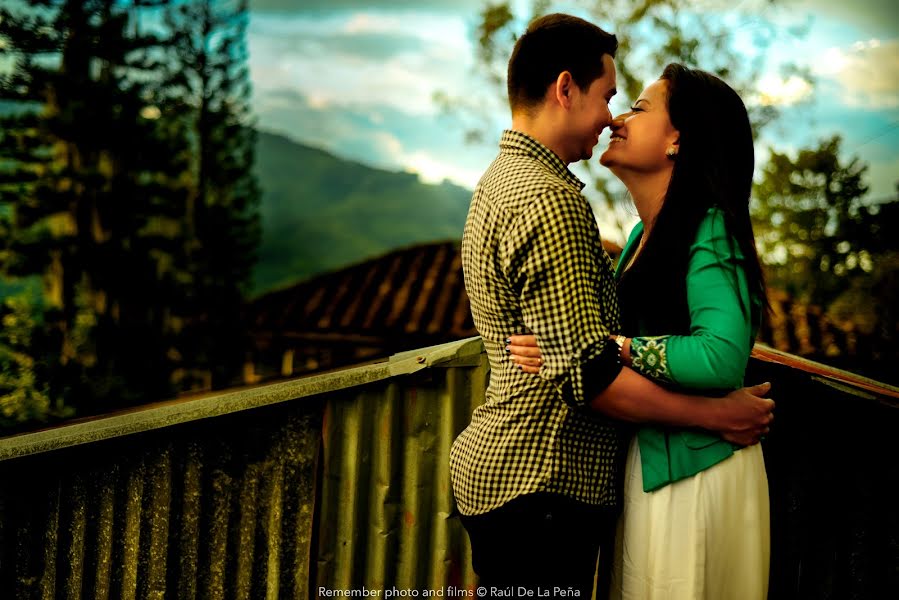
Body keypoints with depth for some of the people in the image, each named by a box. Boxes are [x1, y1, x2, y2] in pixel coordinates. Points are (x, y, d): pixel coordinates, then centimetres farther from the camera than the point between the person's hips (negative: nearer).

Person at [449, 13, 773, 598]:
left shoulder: (502, 180, 15)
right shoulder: (549, 200, -20)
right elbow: (587, 373, -22)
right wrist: (718, 414, -15)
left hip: (497, 463, 11)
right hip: (537, 489, -11)